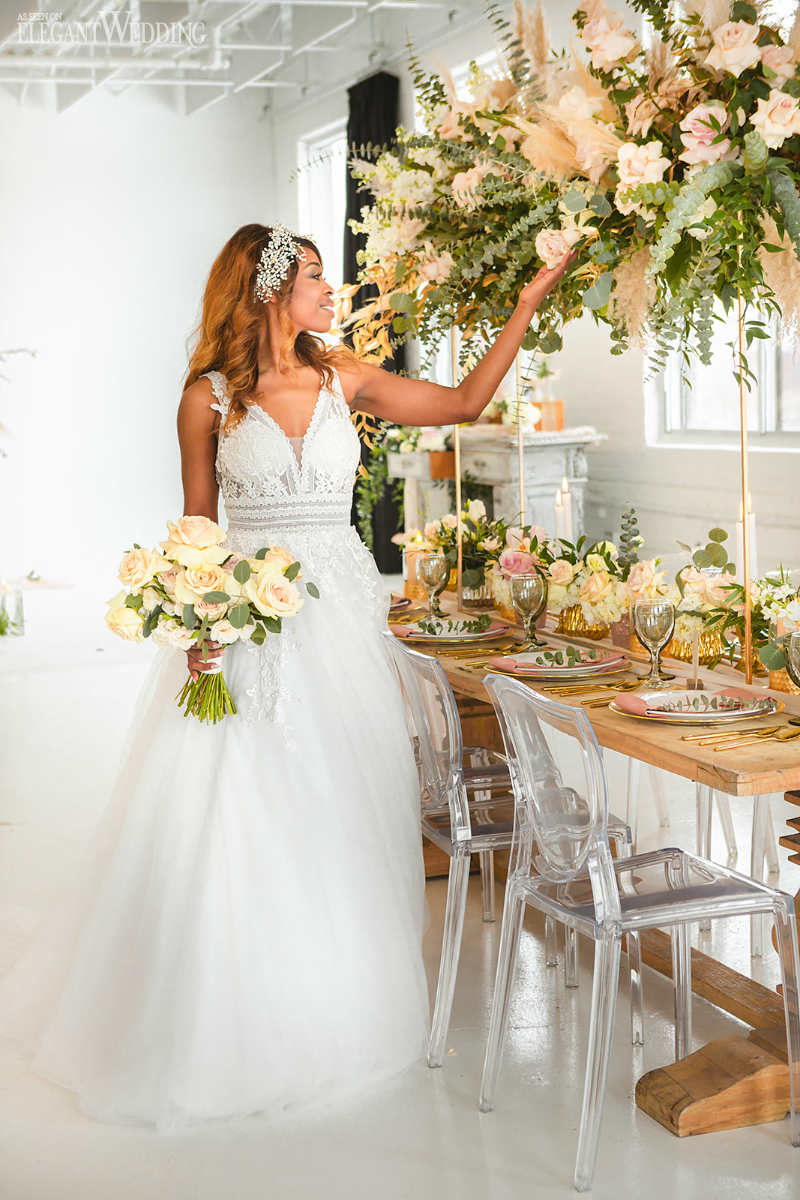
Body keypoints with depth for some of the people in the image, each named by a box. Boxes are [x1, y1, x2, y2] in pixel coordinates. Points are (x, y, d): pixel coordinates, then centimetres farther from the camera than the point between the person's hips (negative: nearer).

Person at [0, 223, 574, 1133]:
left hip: (340, 612, 3)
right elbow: (197, 529, 1)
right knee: (234, 816, -2)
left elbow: (464, 402, 12)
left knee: (340, 805, 7)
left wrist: (527, 306, 8)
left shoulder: (344, 379, 7)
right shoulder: (208, 397, -1)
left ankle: (333, 1010, 25)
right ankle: (227, 1018, 15)